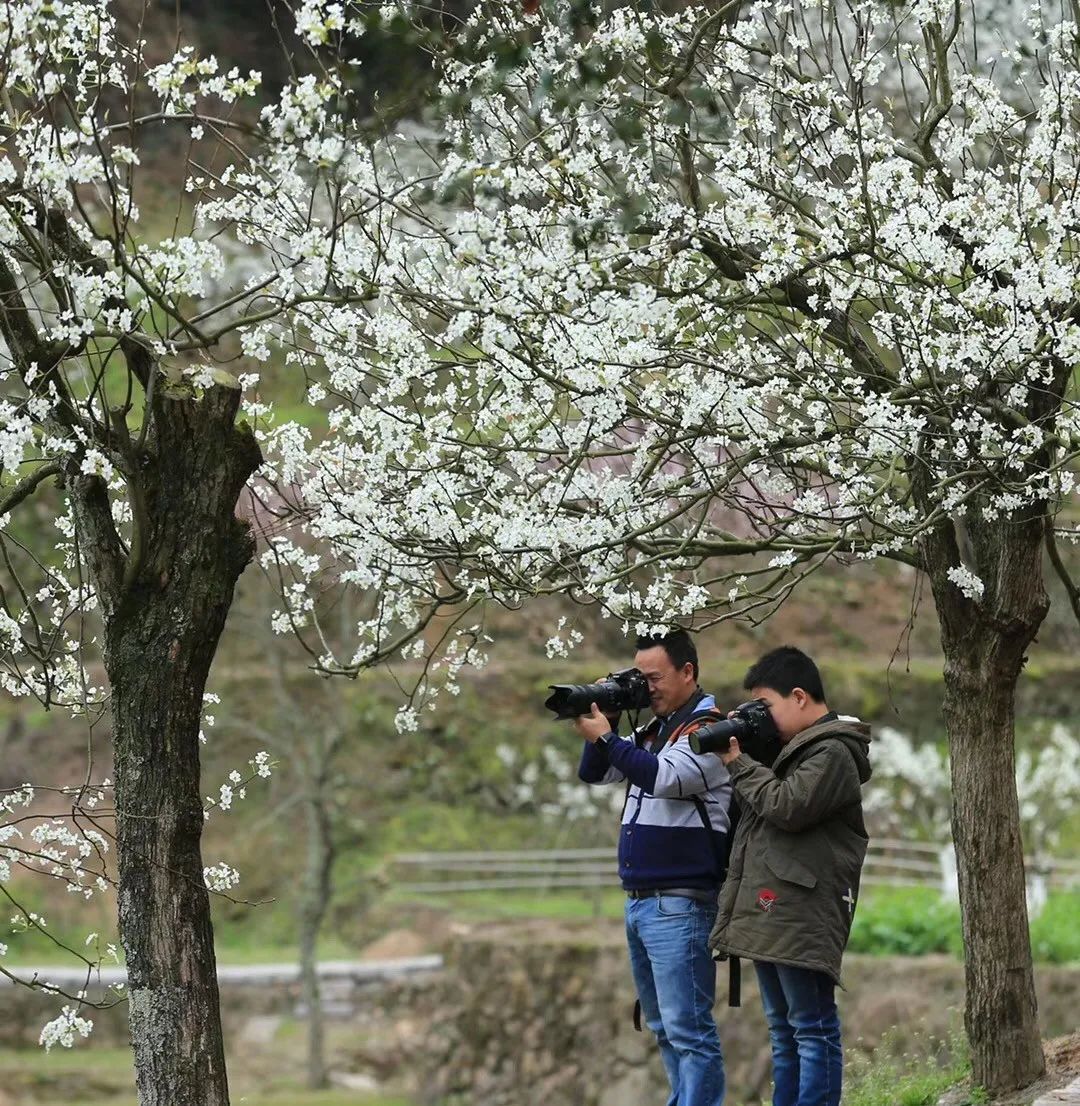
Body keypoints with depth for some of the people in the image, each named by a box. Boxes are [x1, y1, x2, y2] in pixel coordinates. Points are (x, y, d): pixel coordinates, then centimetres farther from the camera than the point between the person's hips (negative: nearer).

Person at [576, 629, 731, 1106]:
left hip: (678, 906, -9)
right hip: (639, 902, 9)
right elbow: (594, 774, 20)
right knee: (664, 1027, 13)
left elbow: (664, 777, -24)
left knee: (687, 1028, -11)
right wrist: (604, 720, 4)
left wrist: (606, 737, -17)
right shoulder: (653, 730, 16)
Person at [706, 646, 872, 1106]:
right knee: (783, 1033, 12)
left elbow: (788, 808, -18)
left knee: (813, 1030, -9)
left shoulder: (832, 753, -8)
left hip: (802, 918, -10)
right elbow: (754, 810, 25)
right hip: (769, 914, 10)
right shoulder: (792, 751, 21)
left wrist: (739, 763, -6)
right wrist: (736, 754, 11)